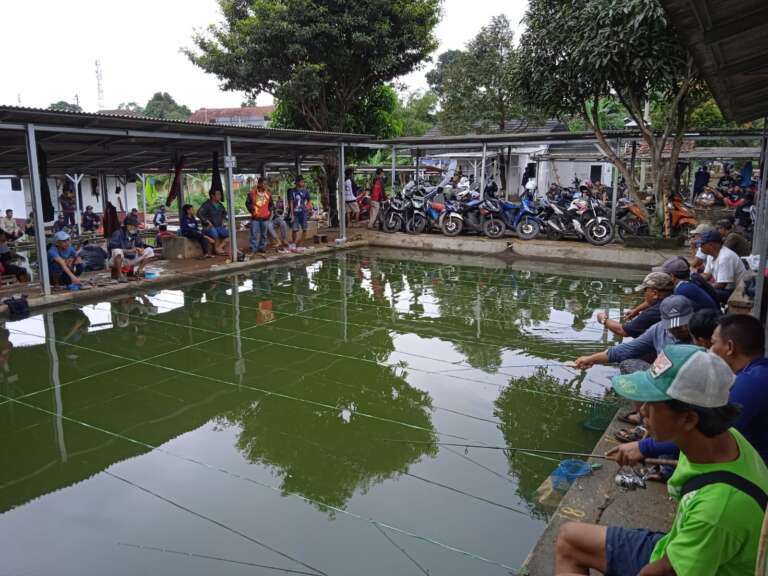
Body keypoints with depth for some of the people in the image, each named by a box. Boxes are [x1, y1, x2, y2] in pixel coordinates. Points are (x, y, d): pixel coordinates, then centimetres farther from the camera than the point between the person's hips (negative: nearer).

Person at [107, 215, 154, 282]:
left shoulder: (135, 233, -2)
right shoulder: (118, 233, -19)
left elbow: (141, 245, 5)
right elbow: (113, 249, -29)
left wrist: (141, 250, -20)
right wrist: (129, 251, -36)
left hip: (131, 259, 6)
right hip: (117, 260, -6)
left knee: (149, 251, -2)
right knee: (117, 252, -39)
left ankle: (138, 271, 0)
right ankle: (119, 274, -25)